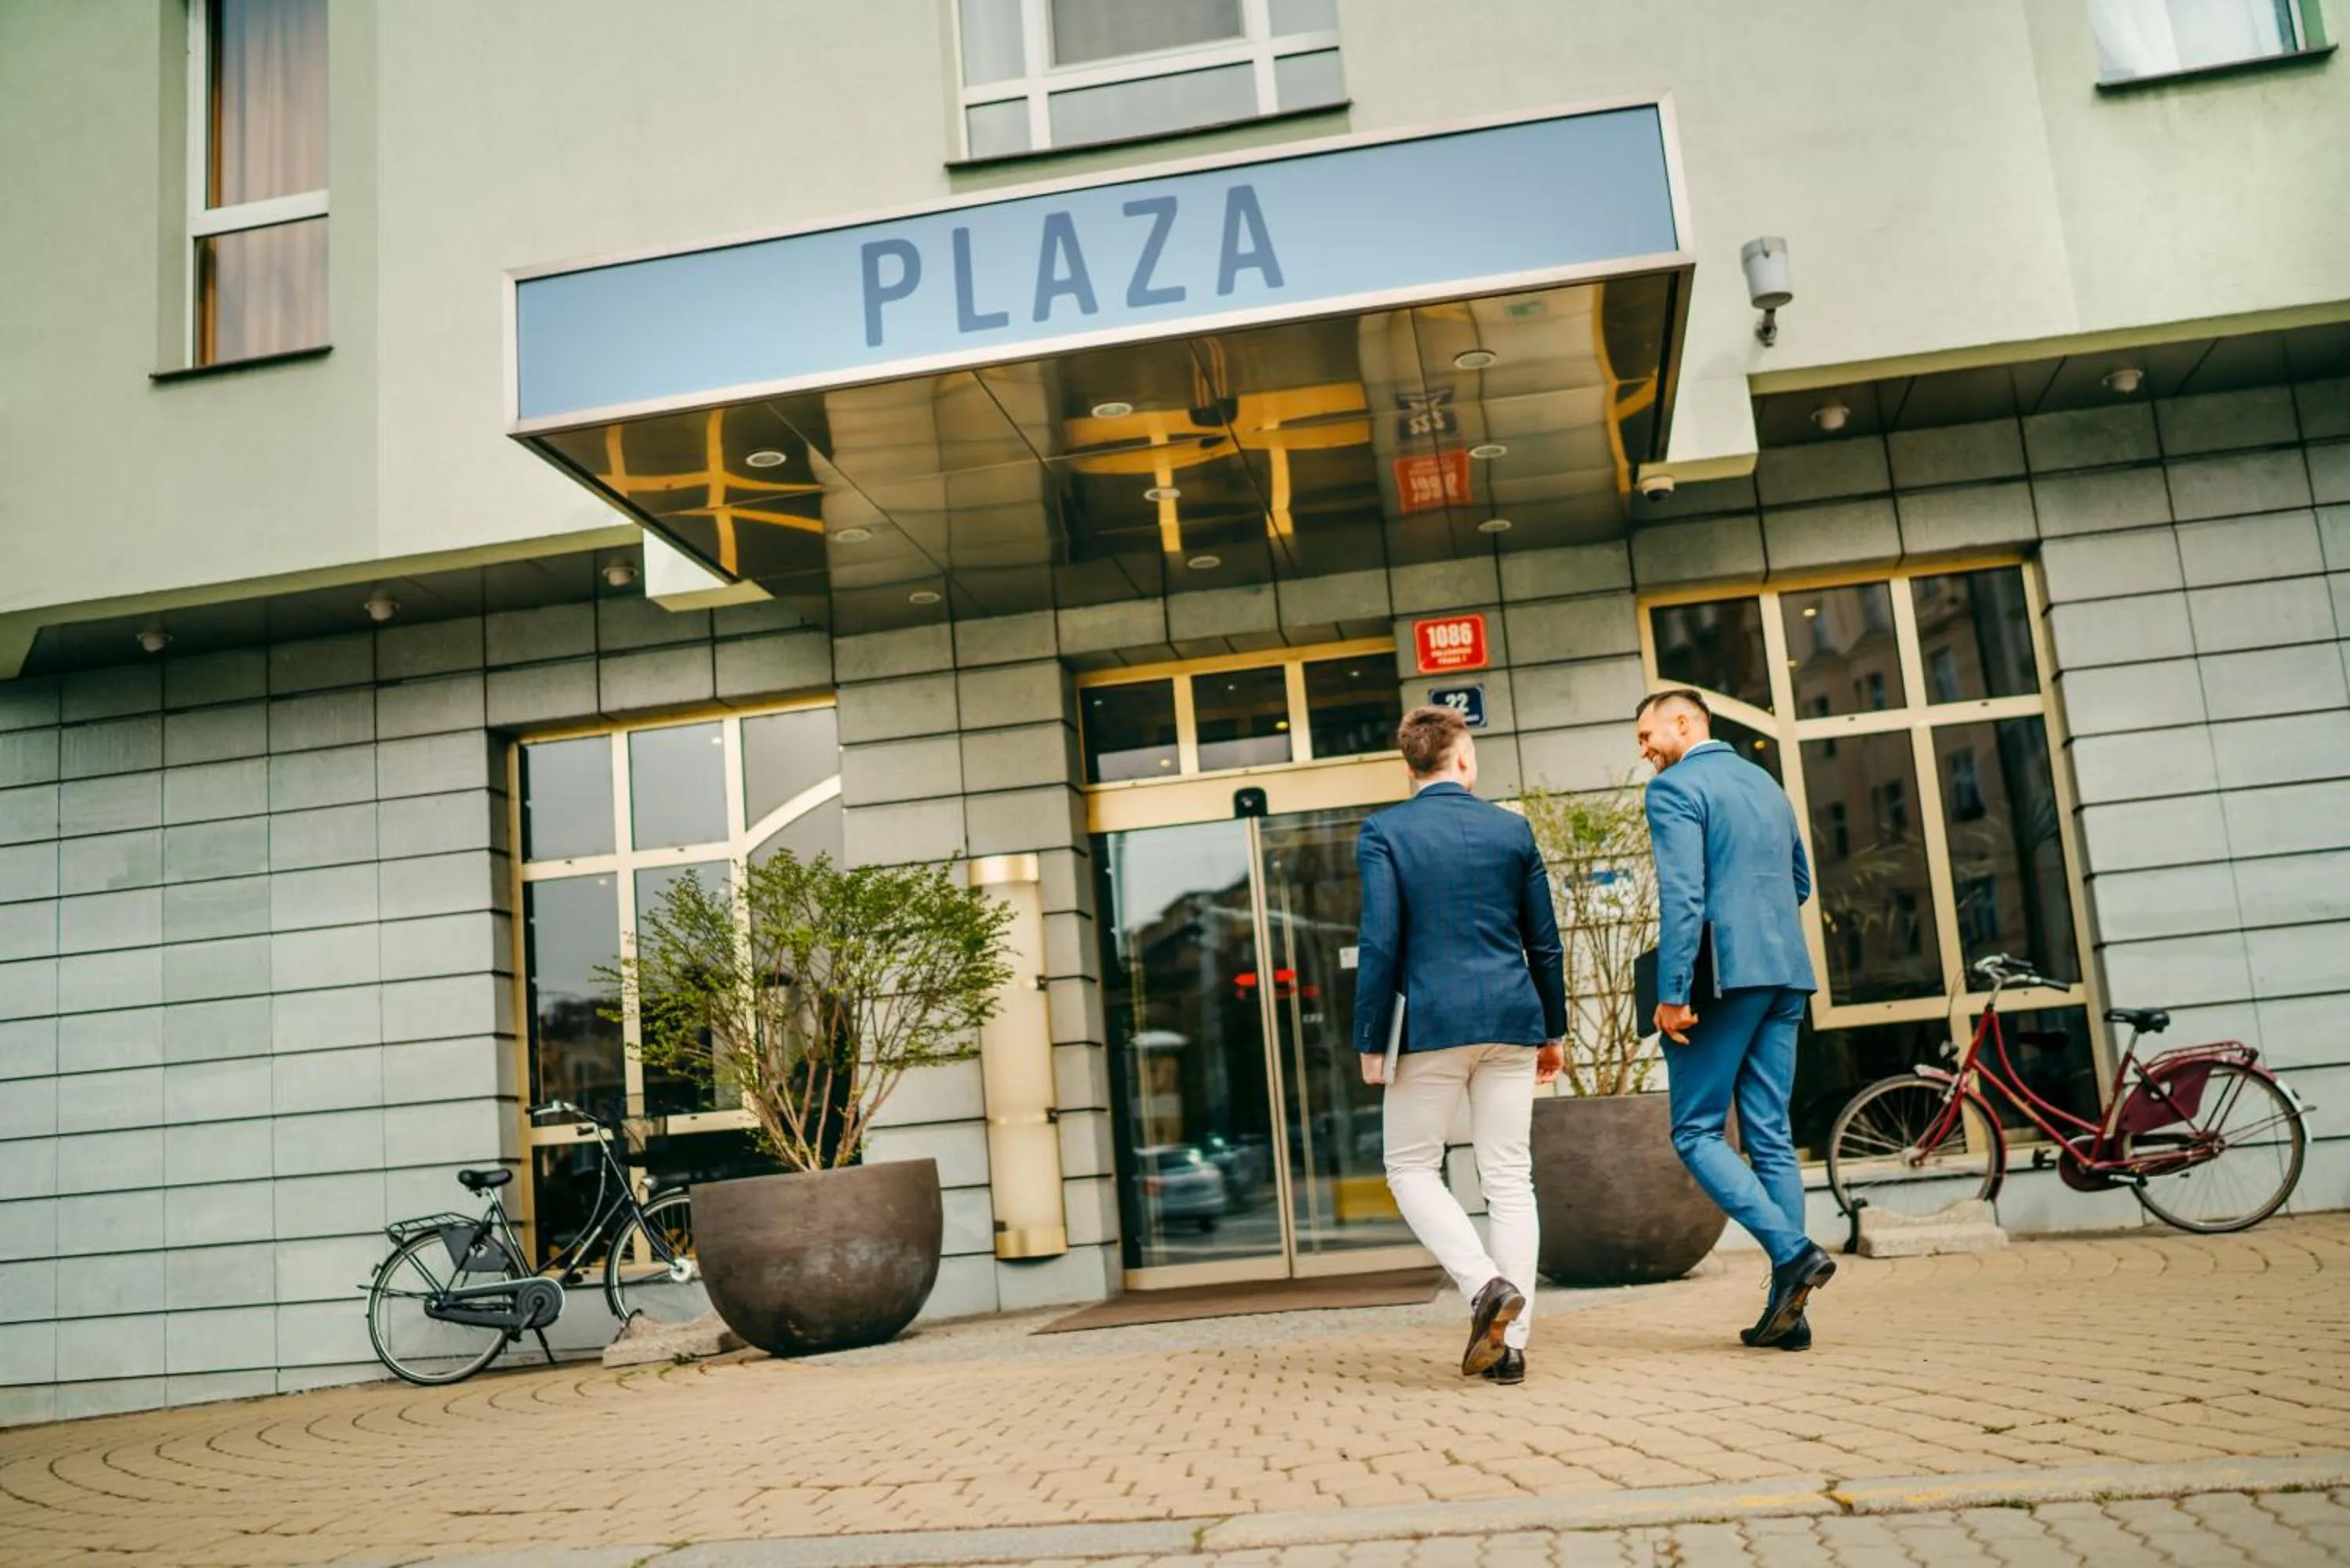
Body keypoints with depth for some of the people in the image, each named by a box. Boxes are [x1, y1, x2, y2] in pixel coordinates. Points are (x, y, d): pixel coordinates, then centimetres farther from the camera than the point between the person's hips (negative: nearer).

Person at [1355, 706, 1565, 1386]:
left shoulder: (1384, 832, -3)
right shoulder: (1512, 828, 6)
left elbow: (1380, 944, -9)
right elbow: (1545, 942, 9)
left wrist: (1371, 1041, -3)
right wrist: (1553, 1030, 19)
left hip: (1432, 1024, -3)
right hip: (1511, 1022, 3)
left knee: (1411, 1166, 11)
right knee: (1509, 1177, 7)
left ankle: (1486, 1284, -10)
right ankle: (1512, 1343, 7)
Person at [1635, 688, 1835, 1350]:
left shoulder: (1675, 788, -5)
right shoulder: (1766, 783, 19)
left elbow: (1682, 896, -16)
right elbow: (1800, 884, 26)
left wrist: (1673, 993, -17)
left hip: (1722, 975, -7)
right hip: (1786, 974, 8)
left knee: (1696, 1130, 1)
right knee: (1771, 1136, 8)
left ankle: (1792, 1252, -15)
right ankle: (1788, 1311, 8)